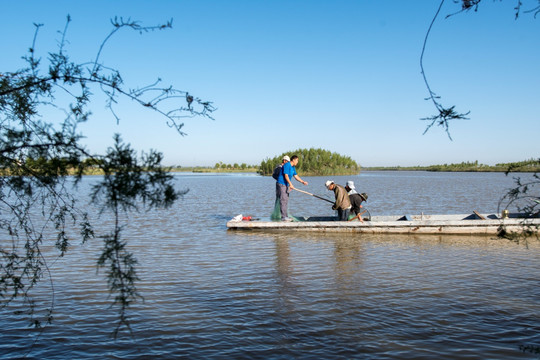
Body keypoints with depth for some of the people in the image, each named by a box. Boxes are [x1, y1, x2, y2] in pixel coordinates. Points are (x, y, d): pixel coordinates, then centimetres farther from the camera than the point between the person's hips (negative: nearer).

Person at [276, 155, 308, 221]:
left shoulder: (293, 167, 15)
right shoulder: (287, 165, -15)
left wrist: (303, 182, 5)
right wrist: (290, 184, -28)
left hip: (286, 185, 10)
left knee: (286, 201, 11)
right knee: (283, 201, -11)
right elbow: (286, 176, -22)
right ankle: (283, 217, -11)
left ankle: (286, 216, 15)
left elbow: (296, 176, 17)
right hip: (281, 184, -10)